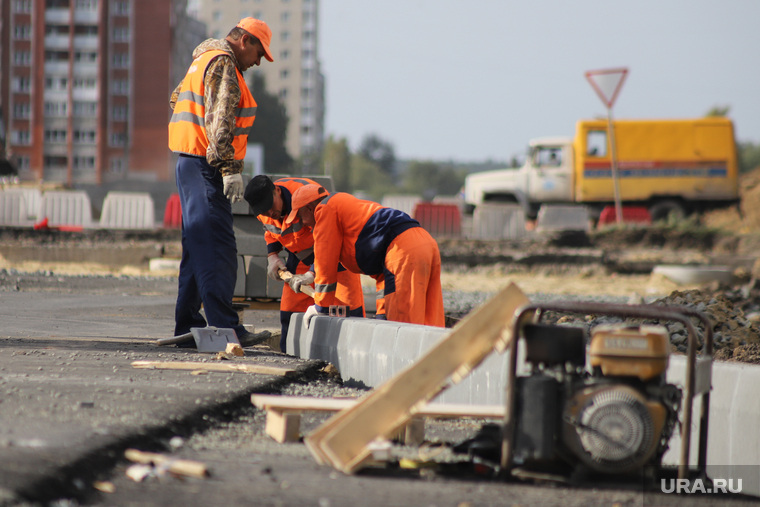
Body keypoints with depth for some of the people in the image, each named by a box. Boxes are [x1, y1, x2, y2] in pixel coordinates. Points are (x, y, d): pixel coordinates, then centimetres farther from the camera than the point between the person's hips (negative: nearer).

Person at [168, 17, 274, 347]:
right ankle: (225, 328, -22)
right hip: (206, 168, -11)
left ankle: (187, 325, 15)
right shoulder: (222, 63, -10)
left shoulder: (204, 61, 22)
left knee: (197, 246, 13)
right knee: (218, 247, -16)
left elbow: (176, 98, 36)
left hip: (190, 163, 11)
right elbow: (220, 120, -21)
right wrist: (231, 168, -25)